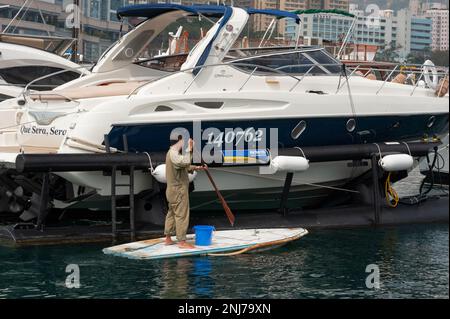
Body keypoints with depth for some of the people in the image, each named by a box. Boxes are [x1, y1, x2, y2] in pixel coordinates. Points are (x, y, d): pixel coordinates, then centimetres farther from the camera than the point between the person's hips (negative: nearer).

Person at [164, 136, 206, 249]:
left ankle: (168, 238, 23)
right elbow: (185, 162, -37)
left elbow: (185, 167, 23)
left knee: (172, 213, 16)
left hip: (172, 190, 11)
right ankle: (182, 241, -5)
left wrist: (195, 168, 9)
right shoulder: (173, 154, -19)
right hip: (178, 190, -11)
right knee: (182, 215, -7)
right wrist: (189, 149, -26)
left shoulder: (172, 153, 14)